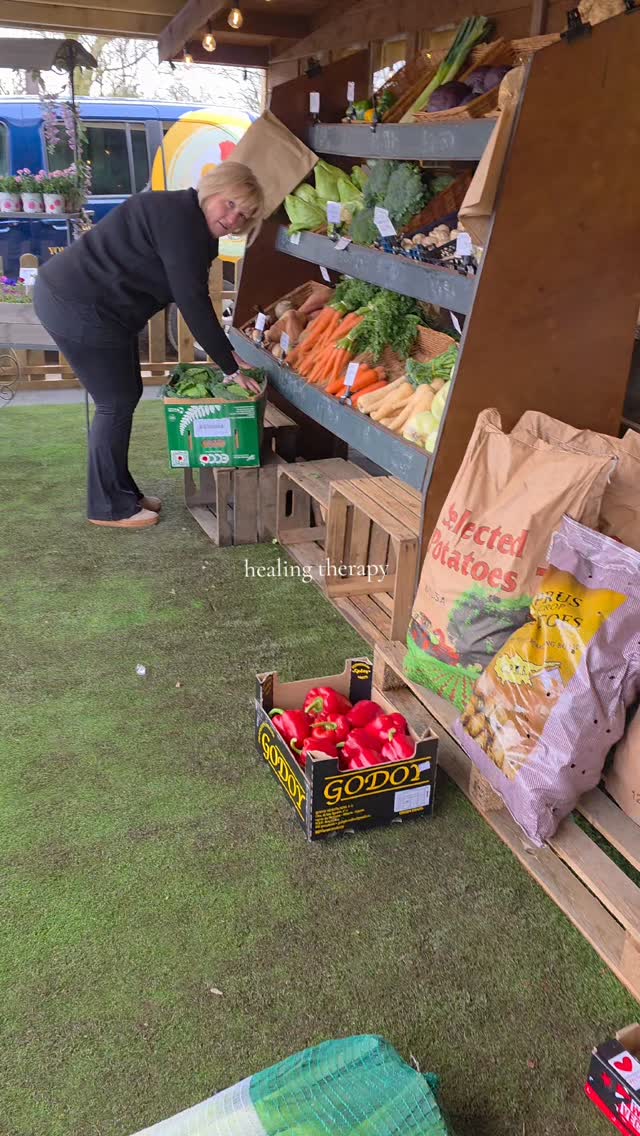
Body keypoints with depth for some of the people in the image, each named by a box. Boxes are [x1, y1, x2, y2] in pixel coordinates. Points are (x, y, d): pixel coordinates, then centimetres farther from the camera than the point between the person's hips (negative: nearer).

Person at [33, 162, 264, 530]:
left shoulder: (192, 224, 12)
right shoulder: (180, 219, -20)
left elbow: (192, 297, 15)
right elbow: (193, 302, -24)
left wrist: (226, 351, 9)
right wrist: (231, 367, -21)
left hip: (88, 304, 10)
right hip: (77, 307, -10)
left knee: (126, 394, 15)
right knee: (117, 402, -2)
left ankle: (121, 491, 29)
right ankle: (109, 507, 12)